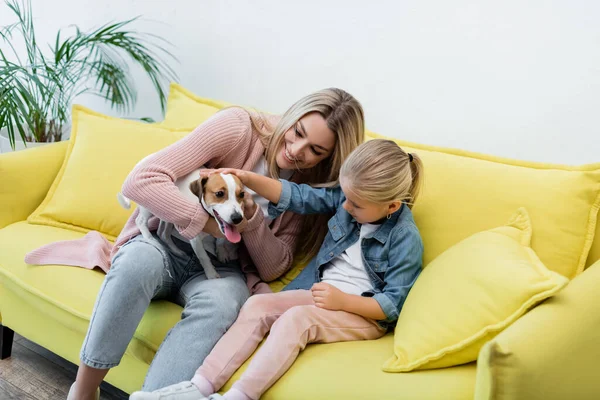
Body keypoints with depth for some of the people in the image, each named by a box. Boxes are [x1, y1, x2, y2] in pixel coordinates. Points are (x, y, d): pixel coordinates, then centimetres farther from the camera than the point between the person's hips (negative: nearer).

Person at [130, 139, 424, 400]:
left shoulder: (406, 239, -17)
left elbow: (392, 305, -16)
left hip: (363, 312, -6)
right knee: (257, 304, -15)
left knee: (294, 319, -32)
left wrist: (342, 300, -27)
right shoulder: (348, 196, 0)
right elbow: (297, 196, 4)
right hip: (320, 293, 7)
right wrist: (248, 179, -8)